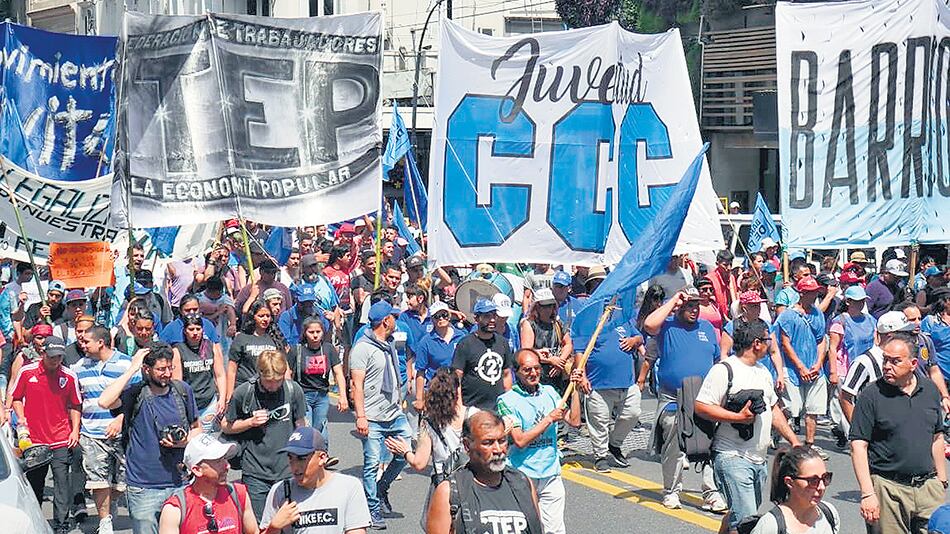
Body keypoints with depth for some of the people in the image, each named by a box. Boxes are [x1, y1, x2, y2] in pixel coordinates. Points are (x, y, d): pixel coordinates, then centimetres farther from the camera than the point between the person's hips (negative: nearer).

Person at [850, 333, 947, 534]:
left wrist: (941, 480, 15)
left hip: (928, 487, 4)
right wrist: (868, 494, -15)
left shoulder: (930, 390, 8)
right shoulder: (871, 395, -7)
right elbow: (858, 447, -9)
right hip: (888, 489, -4)